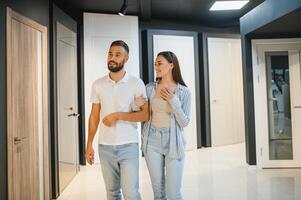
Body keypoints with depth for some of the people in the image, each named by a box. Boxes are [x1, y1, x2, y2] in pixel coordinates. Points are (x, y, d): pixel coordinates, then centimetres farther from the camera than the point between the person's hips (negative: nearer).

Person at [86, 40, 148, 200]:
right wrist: (89, 145, 6)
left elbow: (145, 115, -7)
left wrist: (118, 115, -17)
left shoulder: (137, 83, -5)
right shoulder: (98, 84, 4)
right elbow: (94, 116, 8)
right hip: (105, 147, 3)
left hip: (128, 146, -3)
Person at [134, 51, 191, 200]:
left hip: (173, 142, -2)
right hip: (152, 141, 2)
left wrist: (173, 102, -19)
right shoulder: (150, 88, 1)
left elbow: (184, 123, -6)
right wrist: (135, 105, -14)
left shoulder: (184, 92, -5)